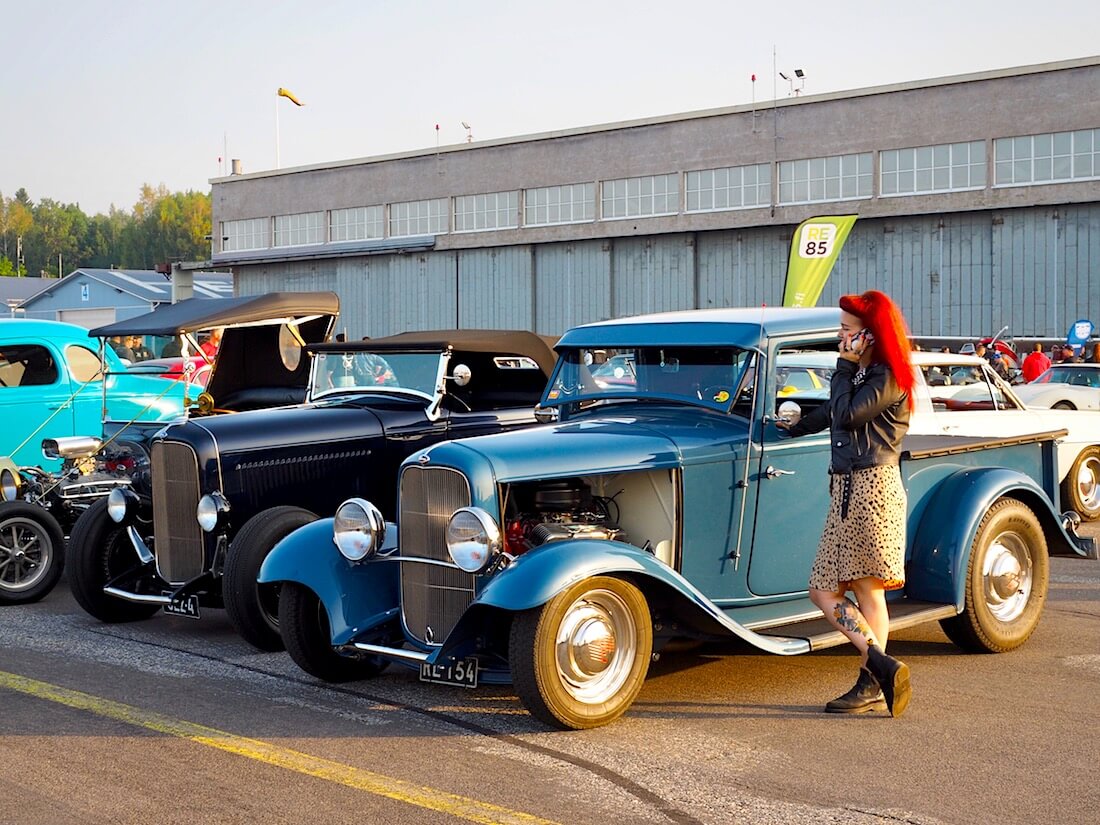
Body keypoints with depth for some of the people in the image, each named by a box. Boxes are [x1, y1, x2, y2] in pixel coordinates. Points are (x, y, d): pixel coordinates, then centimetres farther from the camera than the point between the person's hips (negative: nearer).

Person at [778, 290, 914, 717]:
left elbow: (847, 414, -19)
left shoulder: (888, 378, -9)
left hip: (872, 488, -9)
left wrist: (845, 365, -11)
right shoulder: (859, 372, 19)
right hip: (845, 489, 9)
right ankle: (882, 666, -3)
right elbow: (831, 413, 35)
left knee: (867, 590, -6)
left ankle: (872, 684, -2)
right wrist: (796, 428, 47)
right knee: (824, 592, 2)